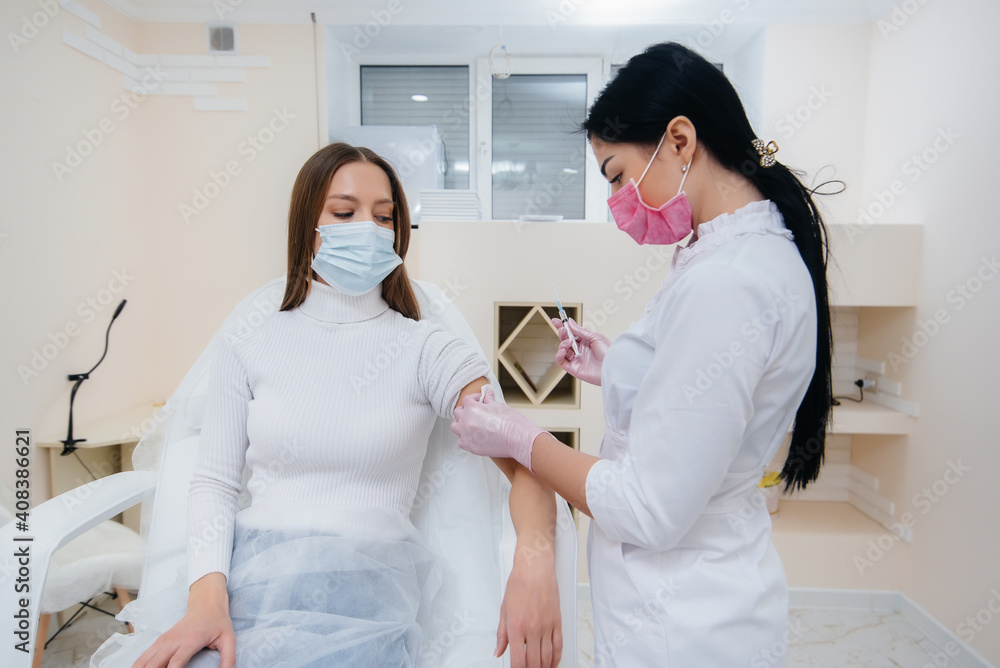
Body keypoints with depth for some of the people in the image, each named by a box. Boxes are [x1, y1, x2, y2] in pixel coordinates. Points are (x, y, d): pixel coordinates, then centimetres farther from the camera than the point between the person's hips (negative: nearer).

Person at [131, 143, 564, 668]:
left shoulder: (426, 350, -3)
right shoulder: (246, 348, 6)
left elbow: (524, 461, -10)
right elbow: (213, 482, 4)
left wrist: (533, 560, -27)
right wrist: (207, 594, -12)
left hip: (366, 579, -1)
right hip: (247, 570, 2)